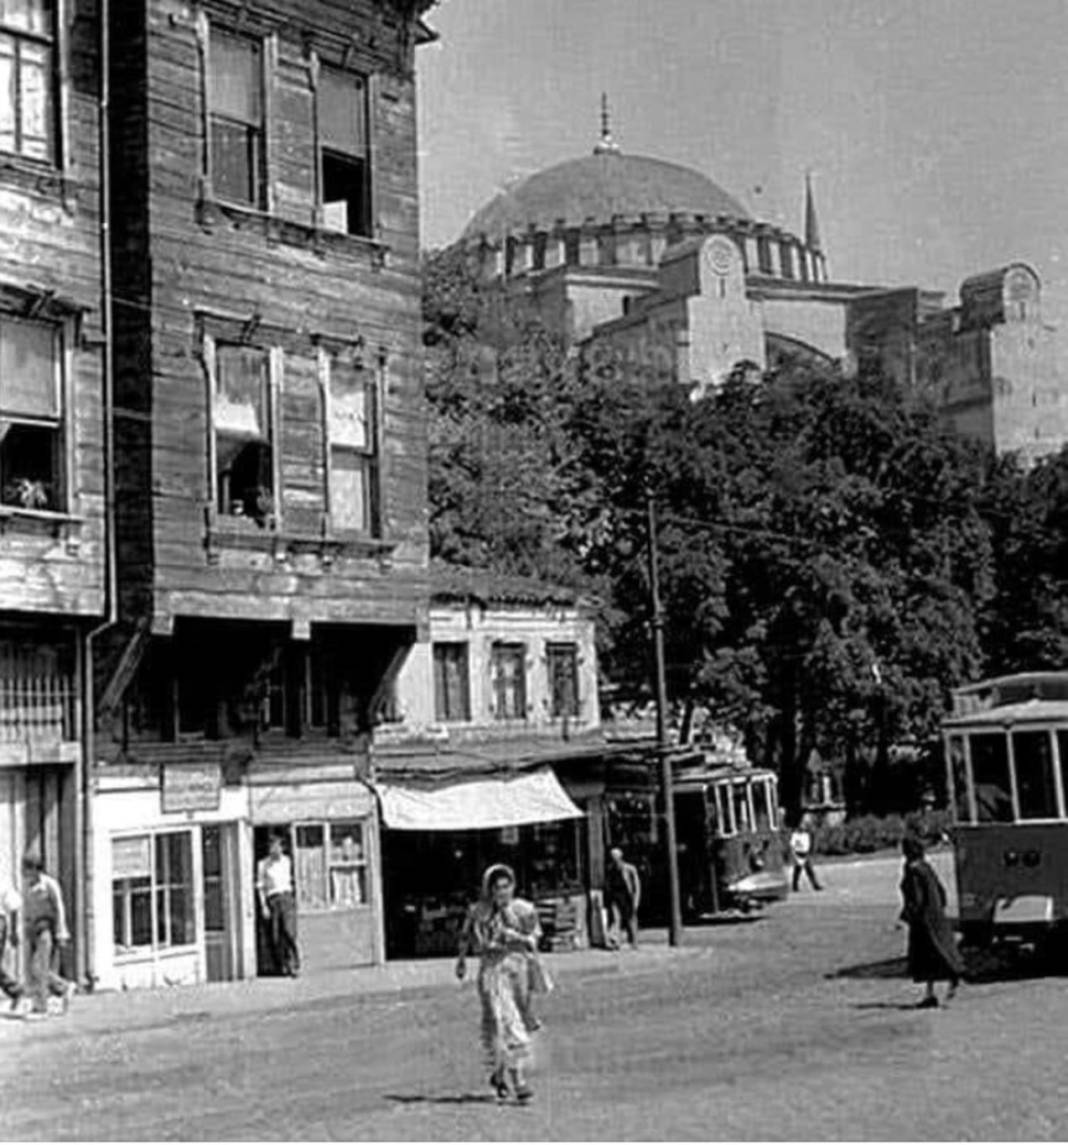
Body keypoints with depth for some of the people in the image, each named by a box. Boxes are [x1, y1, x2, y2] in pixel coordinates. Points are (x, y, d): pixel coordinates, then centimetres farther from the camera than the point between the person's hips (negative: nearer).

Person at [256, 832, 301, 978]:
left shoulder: (286, 860, 12)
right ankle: (280, 966, 9)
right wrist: (263, 906, -6)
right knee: (275, 936, -2)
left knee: (289, 932, -13)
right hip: (272, 900, -1)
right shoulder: (263, 864, 1)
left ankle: (294, 966, -14)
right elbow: (260, 886, 1)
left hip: (287, 898, 1)